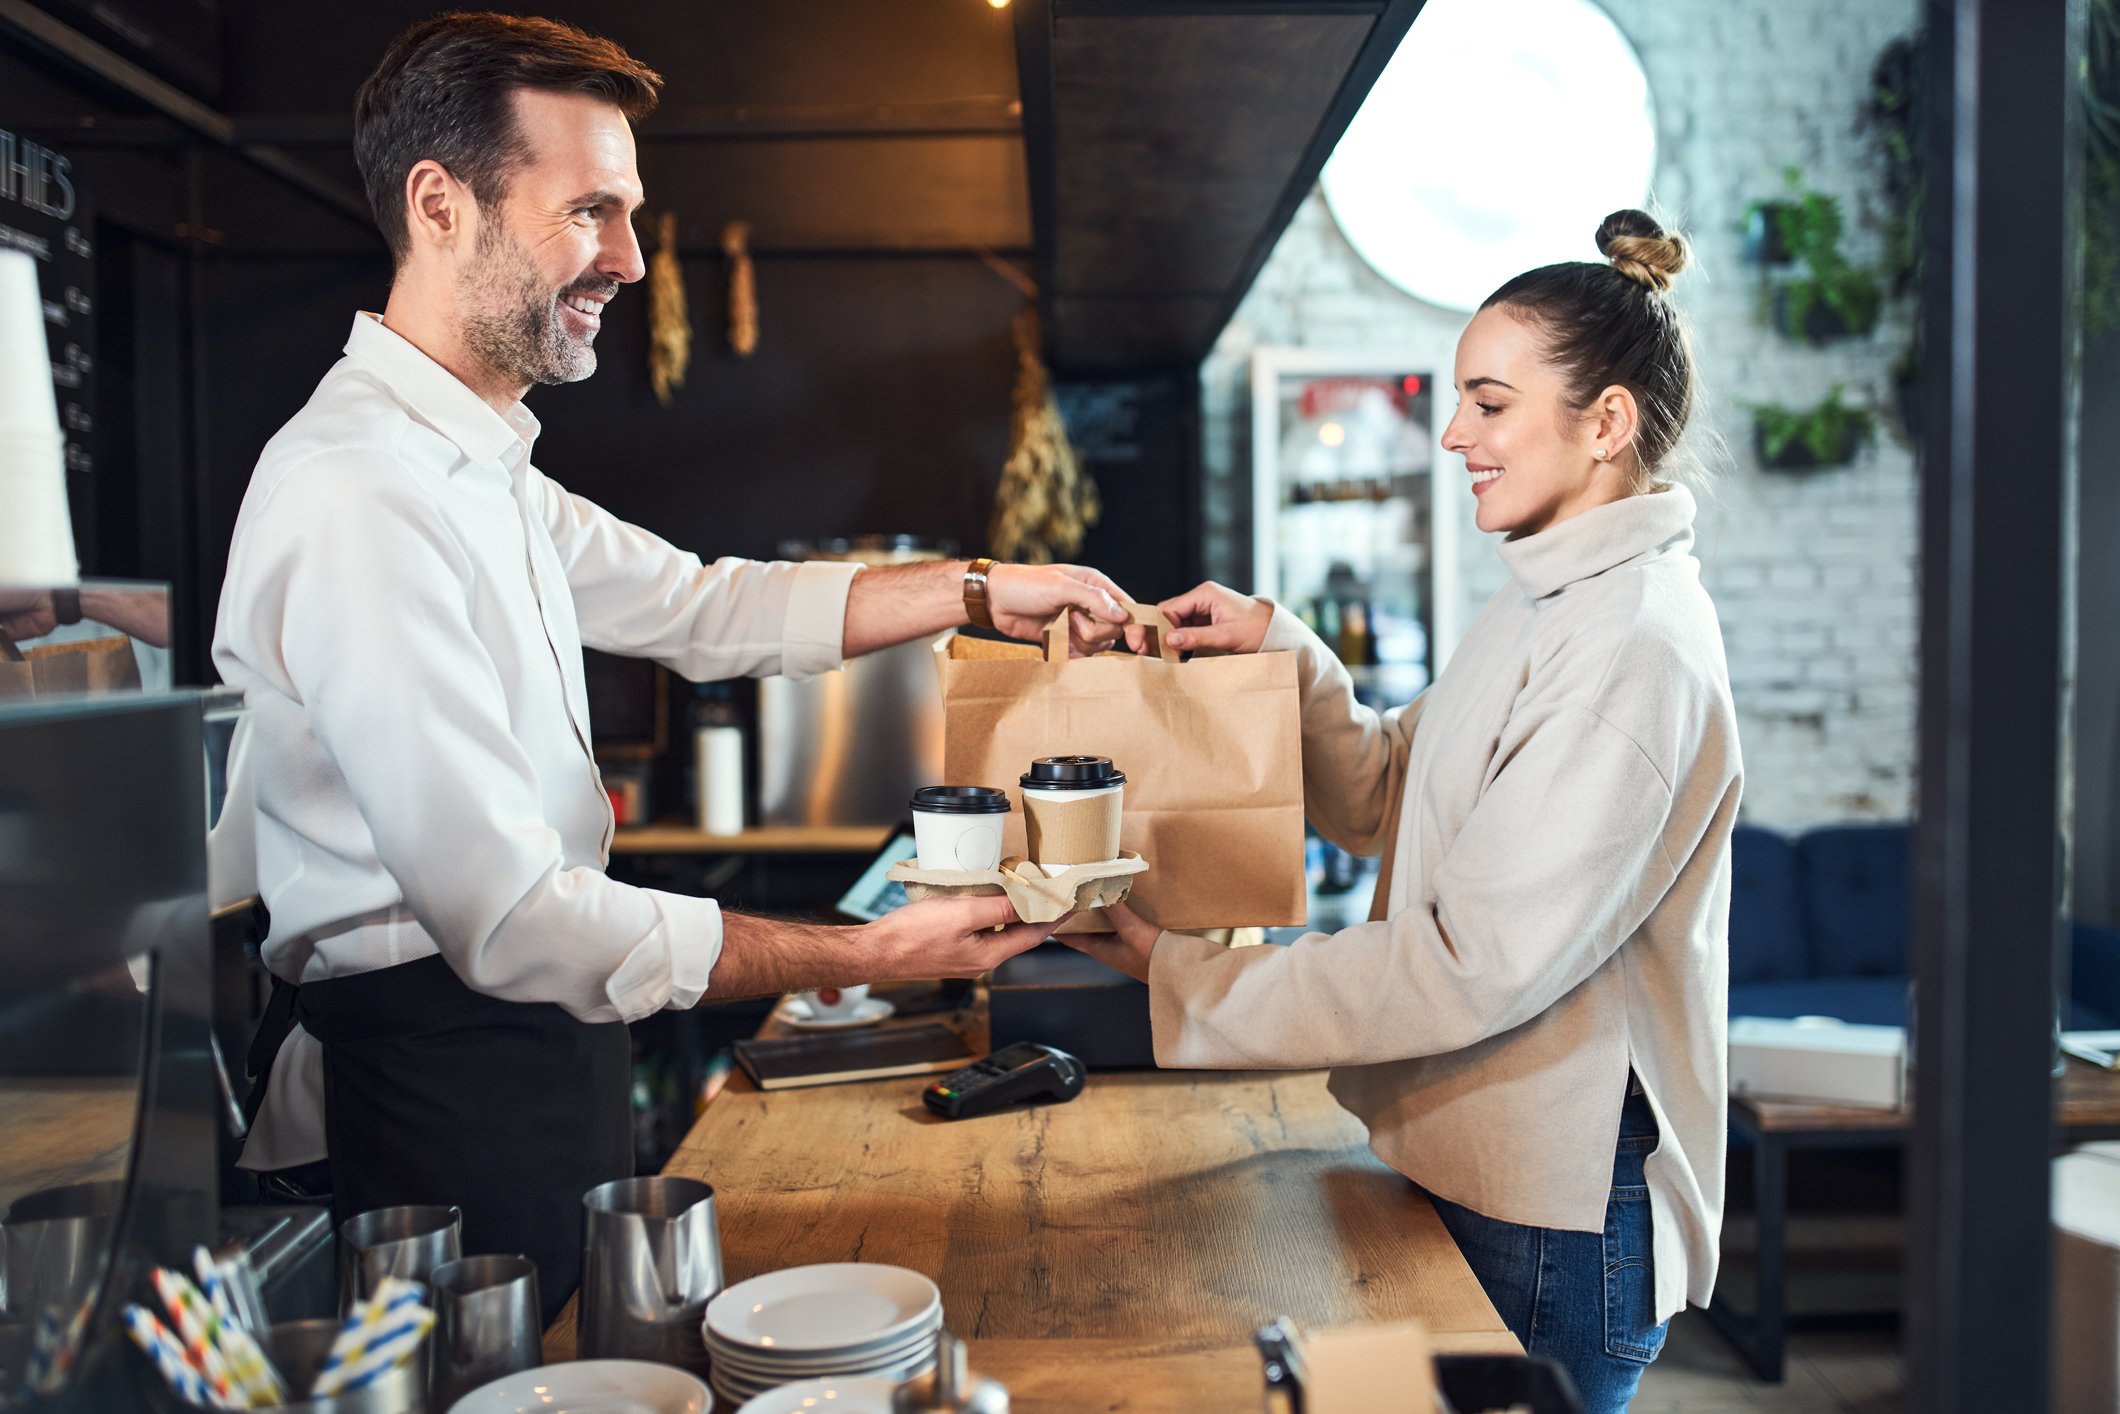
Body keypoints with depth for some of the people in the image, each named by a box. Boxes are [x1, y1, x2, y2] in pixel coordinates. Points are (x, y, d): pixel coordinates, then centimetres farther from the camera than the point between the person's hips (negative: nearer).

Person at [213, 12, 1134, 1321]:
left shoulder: (480, 468, 10)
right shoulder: (358, 498, -24)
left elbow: (705, 607, 14)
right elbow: (512, 922, -27)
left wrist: (985, 592, 6)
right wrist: (871, 957, -23)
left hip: (543, 1051, 9)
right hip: (446, 1084, -9)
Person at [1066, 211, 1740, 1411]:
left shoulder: (1634, 648, -22)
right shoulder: (1547, 609, 10)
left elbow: (1474, 966, -26)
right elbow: (1389, 803, 12)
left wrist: (1185, 977, -21)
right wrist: (1284, 652, -3)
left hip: (1557, 1221, -9)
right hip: (1480, 1172, 9)